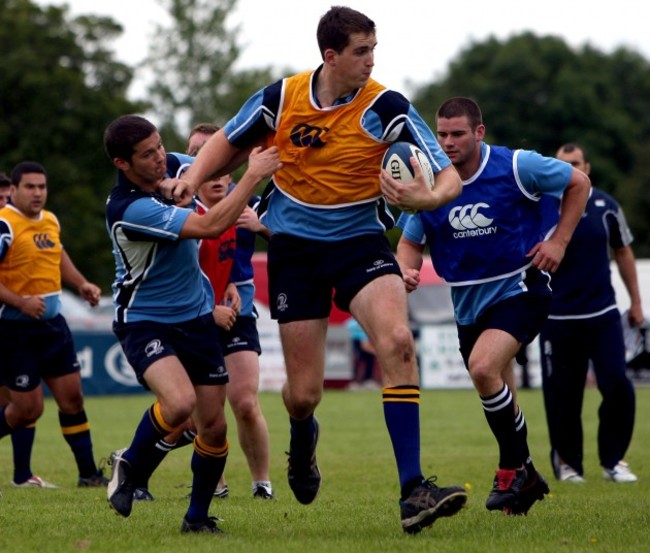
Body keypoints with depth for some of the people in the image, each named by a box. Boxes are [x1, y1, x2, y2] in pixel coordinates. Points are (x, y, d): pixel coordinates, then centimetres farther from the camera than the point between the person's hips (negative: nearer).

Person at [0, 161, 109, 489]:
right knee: (28, 407, -5)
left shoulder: (50, 221, 9)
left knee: (72, 396, 6)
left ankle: (88, 473, 13)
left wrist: (81, 284, 16)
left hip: (52, 324, 8)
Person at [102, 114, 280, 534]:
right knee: (179, 402, -30)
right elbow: (210, 227, -31)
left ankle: (198, 516, 22)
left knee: (214, 425, 2)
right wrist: (254, 174, -27)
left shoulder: (174, 166, -5)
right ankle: (130, 464, -1)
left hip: (196, 316, 7)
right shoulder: (129, 209, -28)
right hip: (145, 321, -7)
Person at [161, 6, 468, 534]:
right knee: (304, 392, -1)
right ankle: (303, 435, 42)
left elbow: (450, 176, -15)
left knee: (397, 340, -29)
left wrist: (429, 196, -38)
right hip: (295, 245, 1)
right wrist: (192, 177, -4)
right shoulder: (281, 98, -6)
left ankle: (413, 490, -28)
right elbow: (229, 141, 14)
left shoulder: (387, 108, -13)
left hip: (360, 240, -1)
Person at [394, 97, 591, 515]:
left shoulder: (517, 166, -13)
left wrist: (559, 241, -6)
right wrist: (407, 271, -17)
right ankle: (525, 479, 35)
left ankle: (514, 468, -11)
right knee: (500, 403, 13)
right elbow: (411, 242, 6)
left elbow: (578, 182, 1)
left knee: (484, 368, -28)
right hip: (469, 303, 5)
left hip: (520, 289, -5)